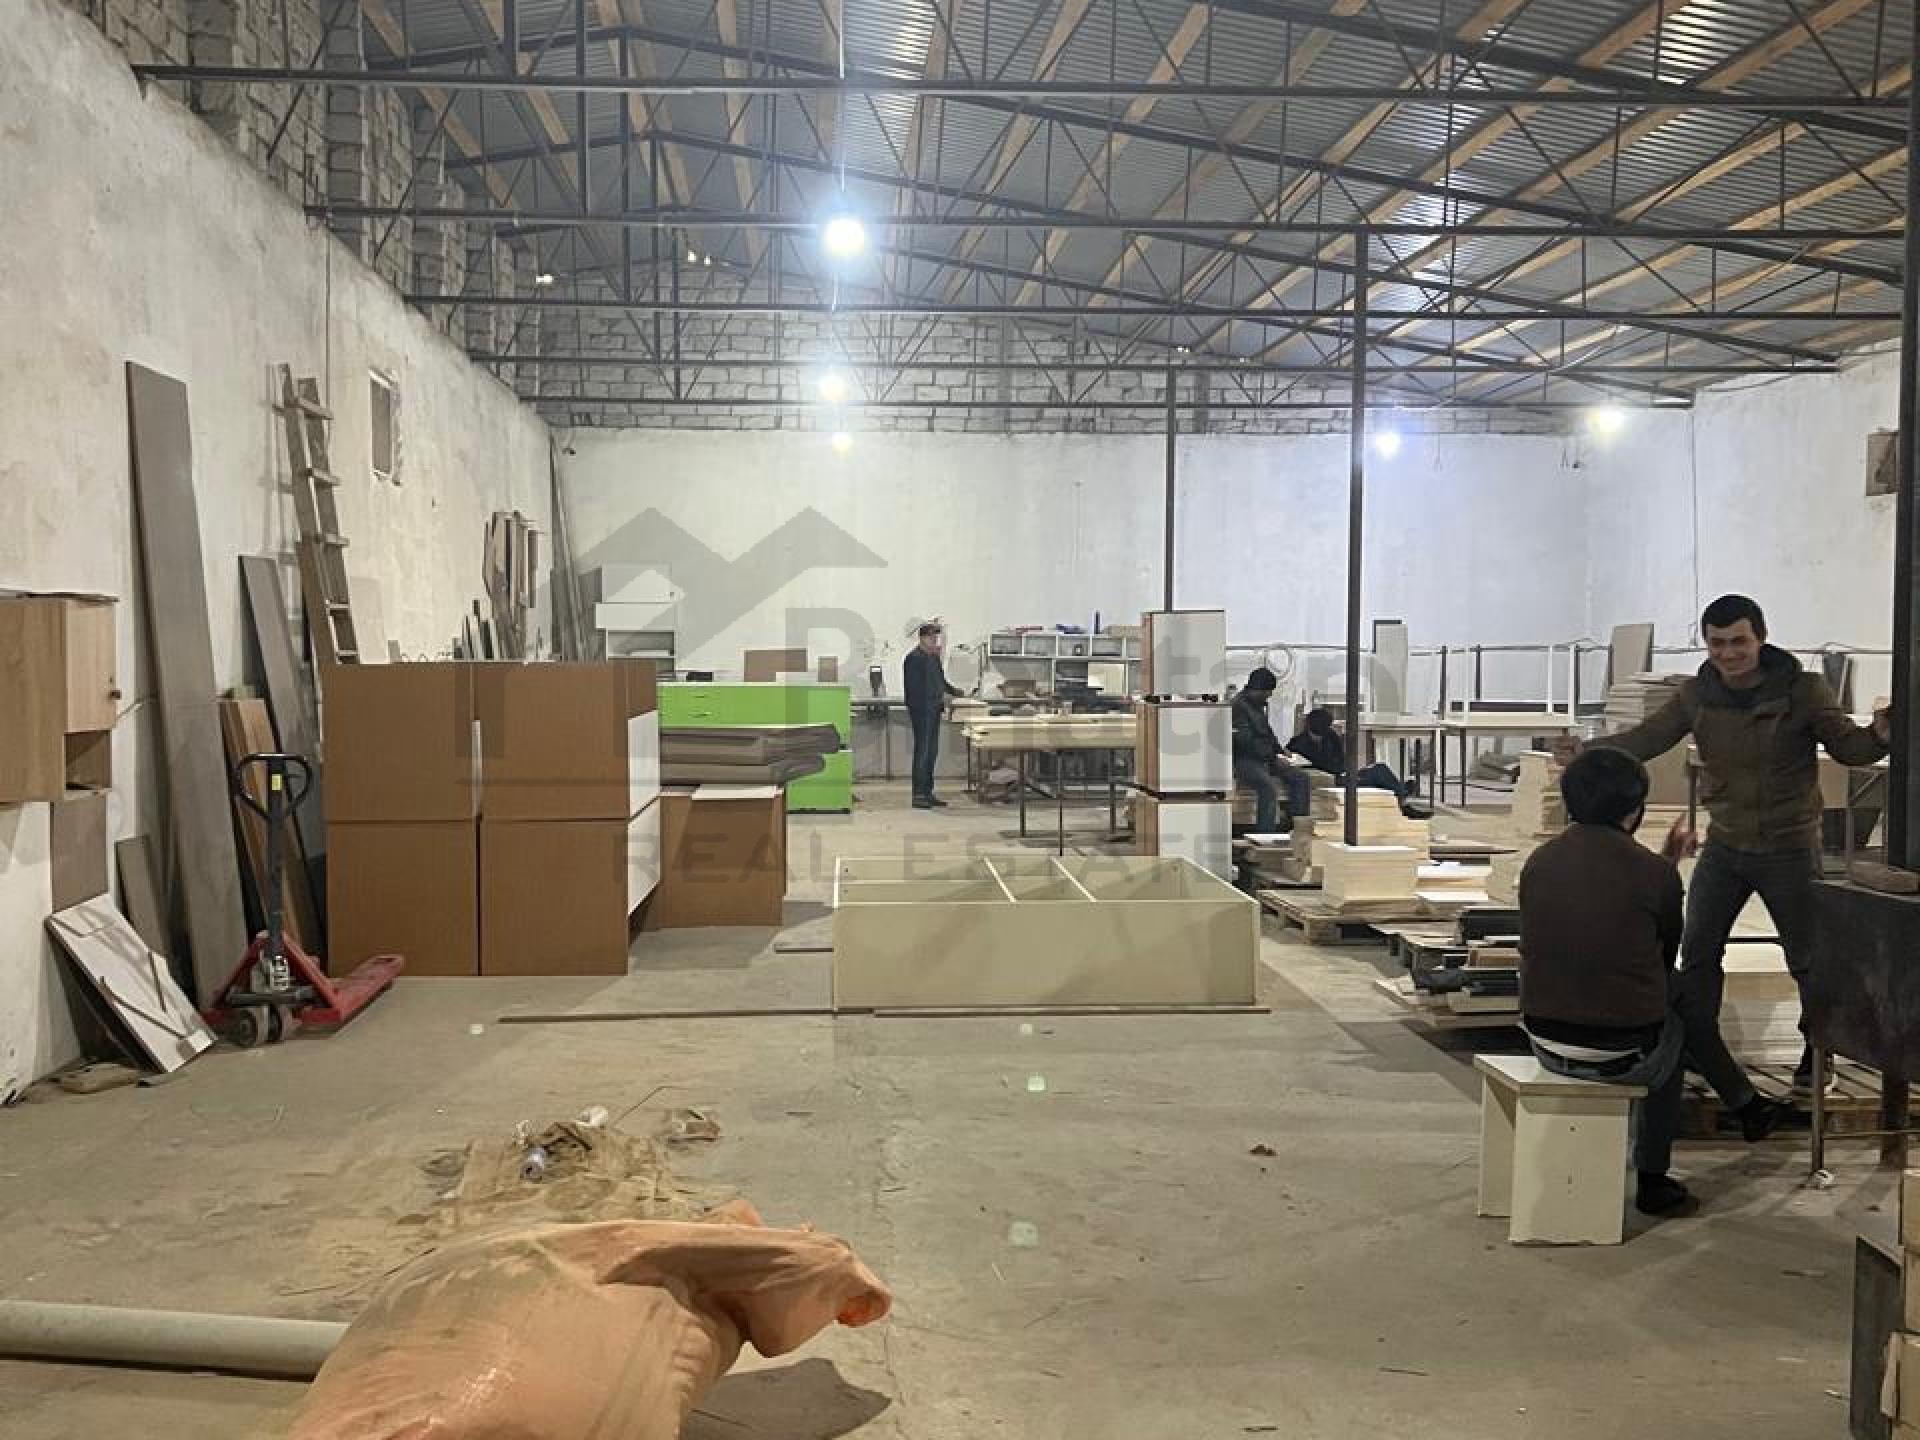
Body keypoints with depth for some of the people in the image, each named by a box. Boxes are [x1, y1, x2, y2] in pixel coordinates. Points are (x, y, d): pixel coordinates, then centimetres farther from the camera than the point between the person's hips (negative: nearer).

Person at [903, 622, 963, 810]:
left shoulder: (934, 658, 17)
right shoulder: (914, 658, -12)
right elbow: (915, 688, -19)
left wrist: (956, 693, 12)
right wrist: (940, 696, -20)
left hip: (934, 711, 9)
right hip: (921, 711, -9)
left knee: (932, 752, 11)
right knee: (922, 752, -8)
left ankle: (927, 793, 18)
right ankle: (918, 796, -6)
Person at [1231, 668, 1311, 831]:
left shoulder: (1258, 705, 16)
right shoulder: (1238, 706, -13)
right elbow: (1246, 742, -20)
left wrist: (1279, 749, 11)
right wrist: (1273, 757, -17)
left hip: (1264, 759, 10)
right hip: (1243, 761, -10)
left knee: (1301, 779, -2)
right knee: (1269, 786, -35)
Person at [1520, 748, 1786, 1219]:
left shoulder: (1538, 861, -1)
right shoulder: (1655, 872, -12)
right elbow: (1668, 951, 6)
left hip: (1546, 1043, 4)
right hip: (1624, 1054, -4)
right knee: (1673, 1026, 31)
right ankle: (1653, 1180, 39)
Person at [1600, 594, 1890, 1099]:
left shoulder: (1804, 691, -13)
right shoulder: (1698, 695, -3)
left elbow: (1847, 747, -7)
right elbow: (1646, 739, 2)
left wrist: (1878, 734, -30)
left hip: (1789, 849, -3)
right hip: (1725, 845, 3)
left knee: (1808, 960, 10)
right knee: (1697, 954, 2)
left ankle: (1817, 1055, 31)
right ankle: (1698, 1054, 15)